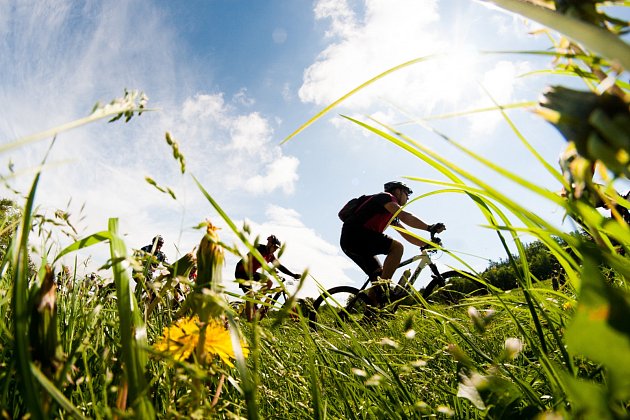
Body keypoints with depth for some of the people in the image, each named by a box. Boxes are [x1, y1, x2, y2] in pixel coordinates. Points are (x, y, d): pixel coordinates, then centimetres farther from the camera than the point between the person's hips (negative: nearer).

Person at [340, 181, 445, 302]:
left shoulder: (392, 215, 29)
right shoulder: (385, 196, 0)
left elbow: (406, 234, 23)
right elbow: (404, 217, -17)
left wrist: (427, 244, 14)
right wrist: (429, 228, -20)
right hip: (354, 234, -10)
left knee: (379, 276, 10)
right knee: (397, 247, -18)